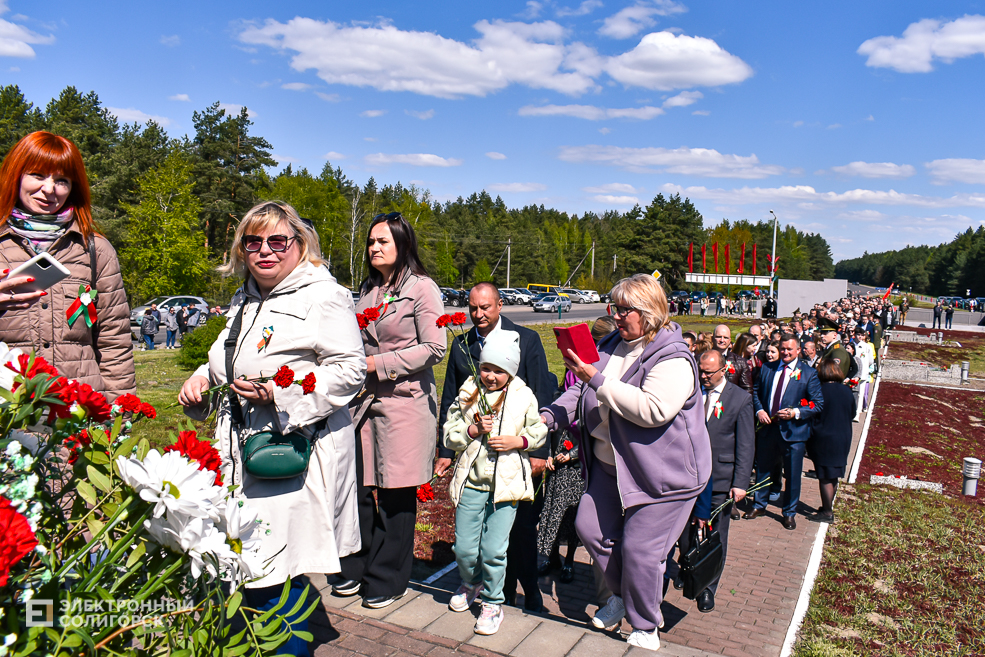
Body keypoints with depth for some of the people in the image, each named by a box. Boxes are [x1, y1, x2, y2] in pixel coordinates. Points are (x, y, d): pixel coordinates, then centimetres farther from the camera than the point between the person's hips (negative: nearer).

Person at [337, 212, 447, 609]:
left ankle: (387, 580, 20)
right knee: (355, 487, 9)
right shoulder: (368, 289, 15)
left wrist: (378, 364, -13)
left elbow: (434, 348, -12)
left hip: (405, 401, -6)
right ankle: (357, 567, 28)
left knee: (396, 496, 4)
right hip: (364, 399, 6)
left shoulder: (421, 288, -6)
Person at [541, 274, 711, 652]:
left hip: (660, 473, -8)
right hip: (611, 465, 8)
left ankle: (645, 628, 23)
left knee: (640, 550, -2)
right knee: (589, 529, 11)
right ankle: (621, 595, 37)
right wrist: (549, 416, -3)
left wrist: (597, 379, -31)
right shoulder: (611, 347, 7)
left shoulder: (672, 359, -18)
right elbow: (581, 394, 15)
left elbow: (653, 409, -32)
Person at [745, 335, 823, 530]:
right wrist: (759, 410, -3)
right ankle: (759, 505, 34)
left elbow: (819, 404, -4)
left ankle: (790, 513, 25)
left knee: (793, 474, 7)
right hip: (767, 428, 3)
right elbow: (756, 392, 15)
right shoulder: (767, 369, 7)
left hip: (794, 431, -3)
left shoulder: (808, 373, -4)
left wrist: (796, 413, -17)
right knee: (762, 468, 16)